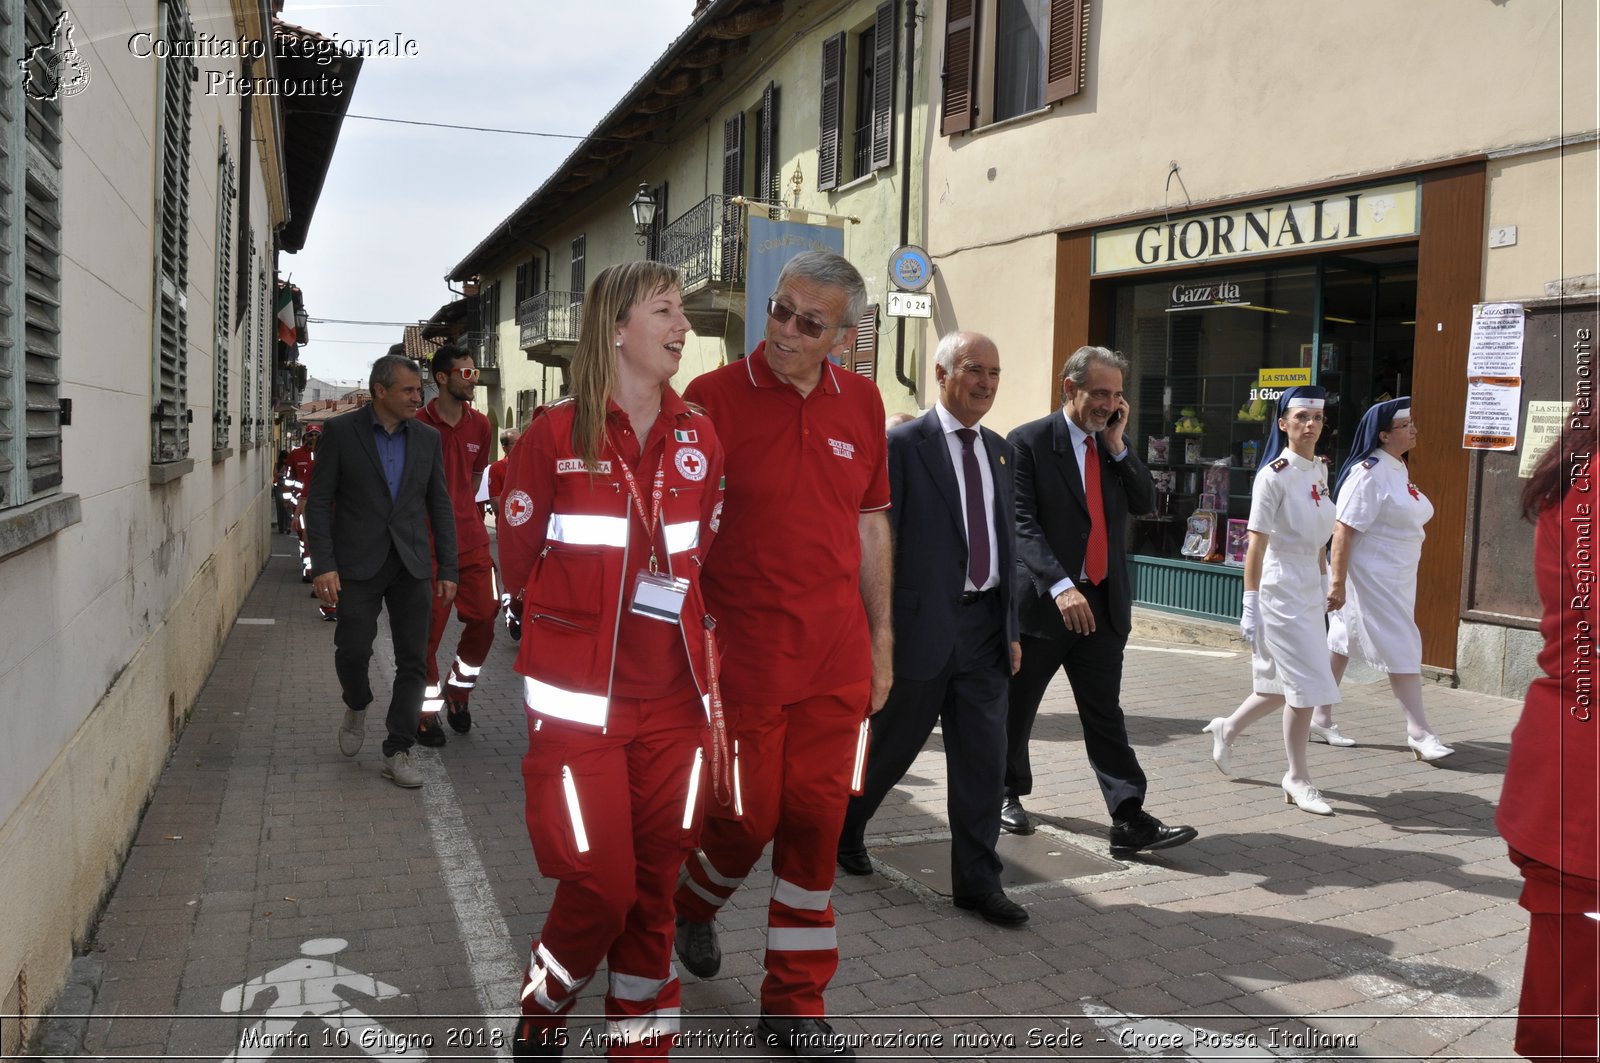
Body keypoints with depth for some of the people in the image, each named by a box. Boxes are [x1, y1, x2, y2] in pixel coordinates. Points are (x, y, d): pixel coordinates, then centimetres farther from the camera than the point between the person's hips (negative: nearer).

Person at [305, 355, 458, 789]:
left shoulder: (427, 438, 8)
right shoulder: (340, 431, -1)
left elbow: (440, 506, 11)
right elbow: (318, 502, -3)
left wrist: (447, 569, 6)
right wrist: (323, 565, -12)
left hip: (412, 565, 3)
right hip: (359, 564, -3)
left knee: (413, 662, 1)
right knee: (353, 649, -6)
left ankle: (397, 752, 11)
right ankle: (357, 705, 28)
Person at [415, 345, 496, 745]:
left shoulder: (479, 425, 8)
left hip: (471, 539, 5)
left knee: (484, 619, 2)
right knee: (428, 629, 2)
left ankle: (458, 690, 26)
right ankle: (428, 710, 16)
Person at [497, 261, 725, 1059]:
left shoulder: (698, 437, 7)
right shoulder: (555, 435, -4)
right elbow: (518, 563, 2)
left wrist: (677, 616, 5)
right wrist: (588, 613, 4)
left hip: (673, 696, 4)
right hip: (581, 696, -3)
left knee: (653, 883, 9)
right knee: (600, 886, -2)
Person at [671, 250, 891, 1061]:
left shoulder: (860, 402, 6)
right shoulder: (715, 397, -6)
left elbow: (870, 525, 13)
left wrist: (880, 640, 12)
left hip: (835, 658, 4)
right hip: (742, 651, -3)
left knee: (815, 821, 8)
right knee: (747, 816, 5)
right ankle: (694, 902, 41)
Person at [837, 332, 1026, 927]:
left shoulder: (999, 450, 13)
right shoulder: (901, 445, -8)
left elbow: (1006, 540, 16)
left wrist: (1012, 627, 14)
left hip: (985, 625, 5)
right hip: (923, 625, -5)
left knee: (983, 757, 6)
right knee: (892, 743, 10)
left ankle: (977, 881, 17)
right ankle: (844, 828, 37)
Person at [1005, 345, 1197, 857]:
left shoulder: (1116, 445, 10)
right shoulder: (1028, 441, -9)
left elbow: (1145, 503, 4)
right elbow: (1022, 523, -16)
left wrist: (1118, 445, -6)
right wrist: (1060, 586, -26)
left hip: (1102, 602, 4)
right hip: (1042, 600, -4)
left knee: (1105, 716, 3)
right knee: (1017, 707, 12)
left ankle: (1131, 823, 1)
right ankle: (1008, 792, 33)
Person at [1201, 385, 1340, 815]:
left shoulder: (1320, 470, 9)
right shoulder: (1274, 475, -14)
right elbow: (1256, 545, -15)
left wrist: (1325, 585, 17)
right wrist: (1250, 607, -17)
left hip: (1310, 590, 8)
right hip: (1280, 589, -8)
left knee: (1285, 686, 13)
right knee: (1306, 685, -5)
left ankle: (1226, 729, 36)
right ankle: (1297, 779, 10)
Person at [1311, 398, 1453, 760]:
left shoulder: (1399, 468, 12)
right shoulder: (1368, 472, -18)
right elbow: (1344, 529, -22)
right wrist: (1337, 582, -25)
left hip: (1396, 578, 9)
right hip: (1371, 578, -9)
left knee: (1342, 643, 13)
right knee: (1402, 649, -5)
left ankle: (1321, 720, 20)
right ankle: (1418, 733, 4)